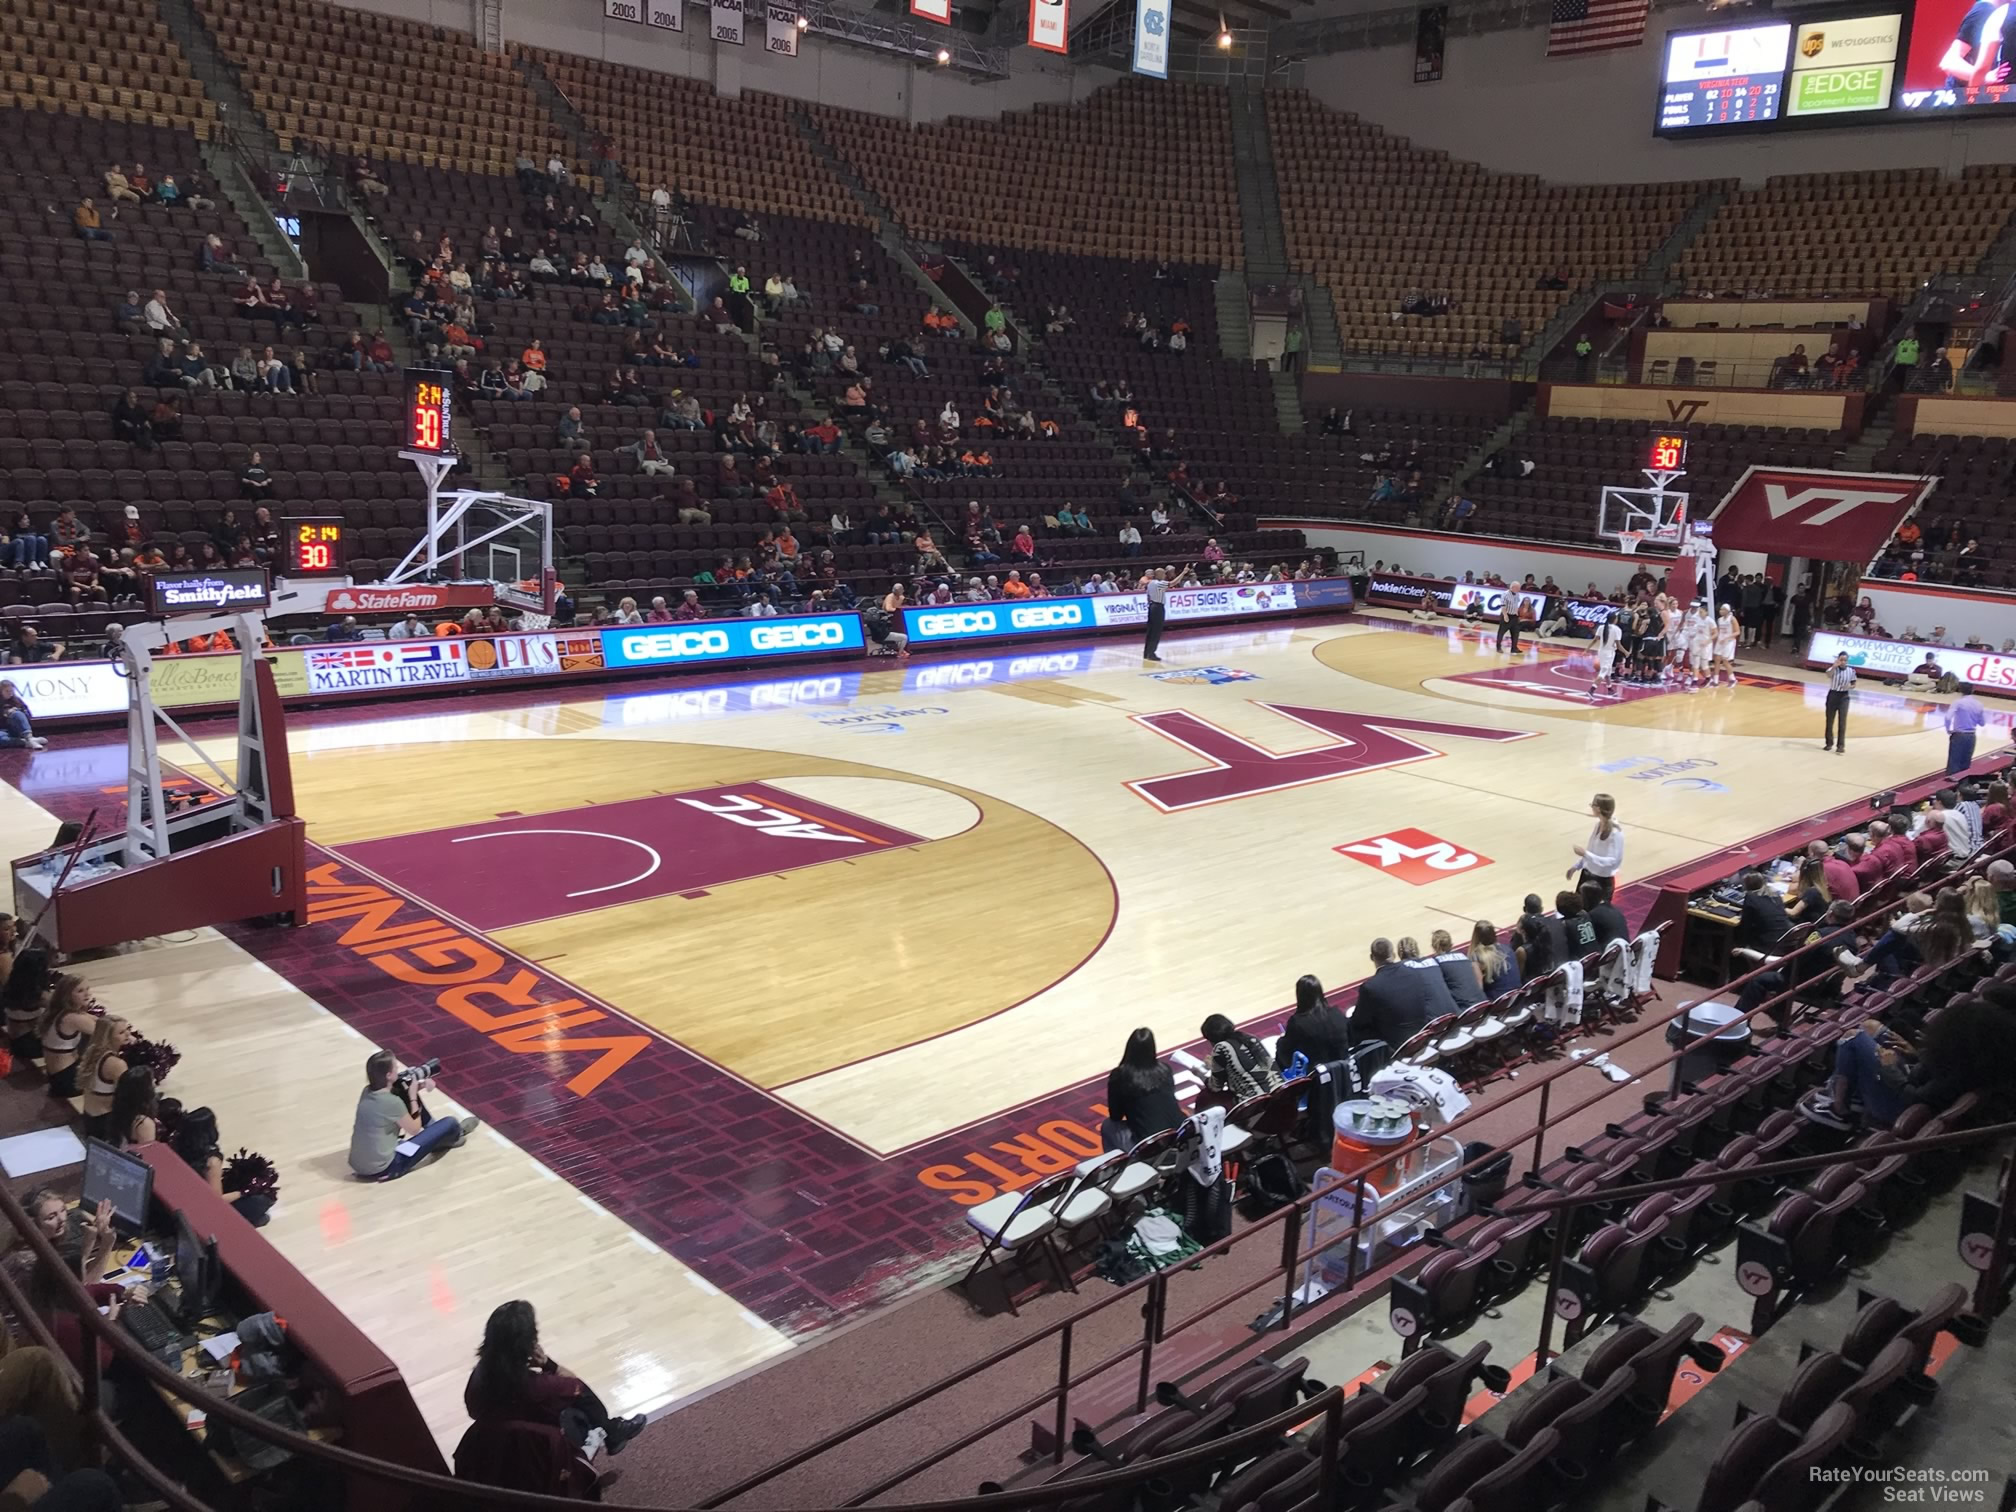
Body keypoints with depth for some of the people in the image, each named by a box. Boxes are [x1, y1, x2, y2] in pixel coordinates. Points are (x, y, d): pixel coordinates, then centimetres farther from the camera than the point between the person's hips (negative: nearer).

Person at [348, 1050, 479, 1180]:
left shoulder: (367, 1092, -2)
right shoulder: (392, 1102, -25)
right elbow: (415, 1129, -8)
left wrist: (414, 1090, 4)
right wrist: (413, 1095, -4)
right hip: (383, 1169, -8)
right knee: (450, 1123, -2)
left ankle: (438, 1133, 29)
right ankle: (454, 1135, 37)